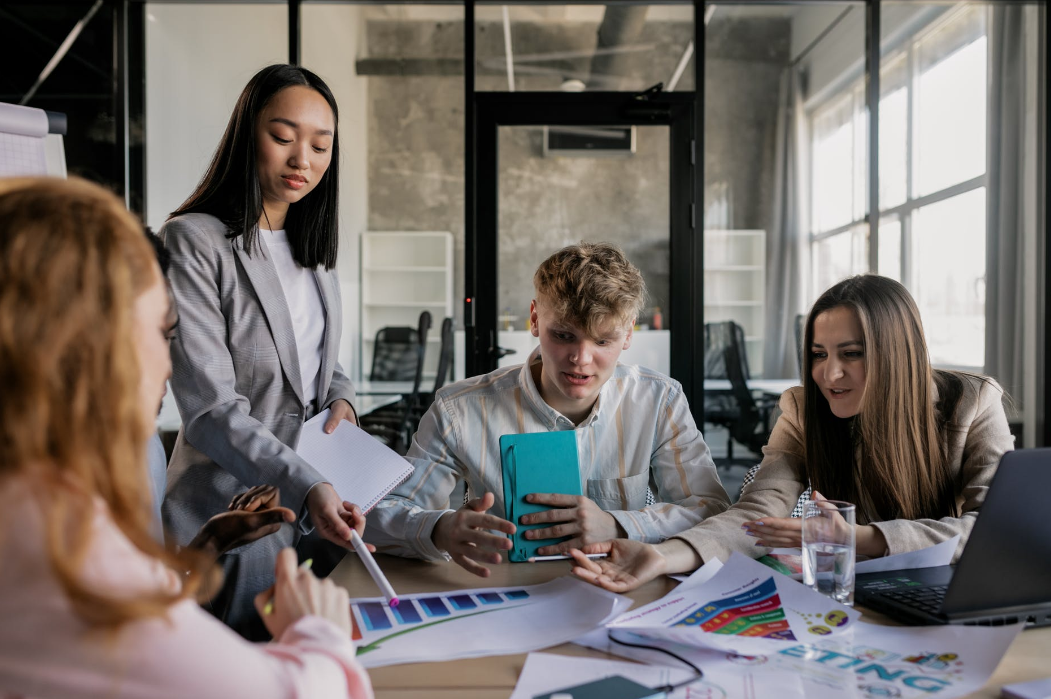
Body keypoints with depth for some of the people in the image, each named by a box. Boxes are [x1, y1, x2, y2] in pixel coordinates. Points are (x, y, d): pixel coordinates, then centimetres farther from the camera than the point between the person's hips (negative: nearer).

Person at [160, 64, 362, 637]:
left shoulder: (310, 246, 10)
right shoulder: (194, 242, -14)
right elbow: (209, 407, -21)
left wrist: (341, 397, -1)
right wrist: (305, 486, -32)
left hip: (317, 505, 7)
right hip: (234, 513, -6)